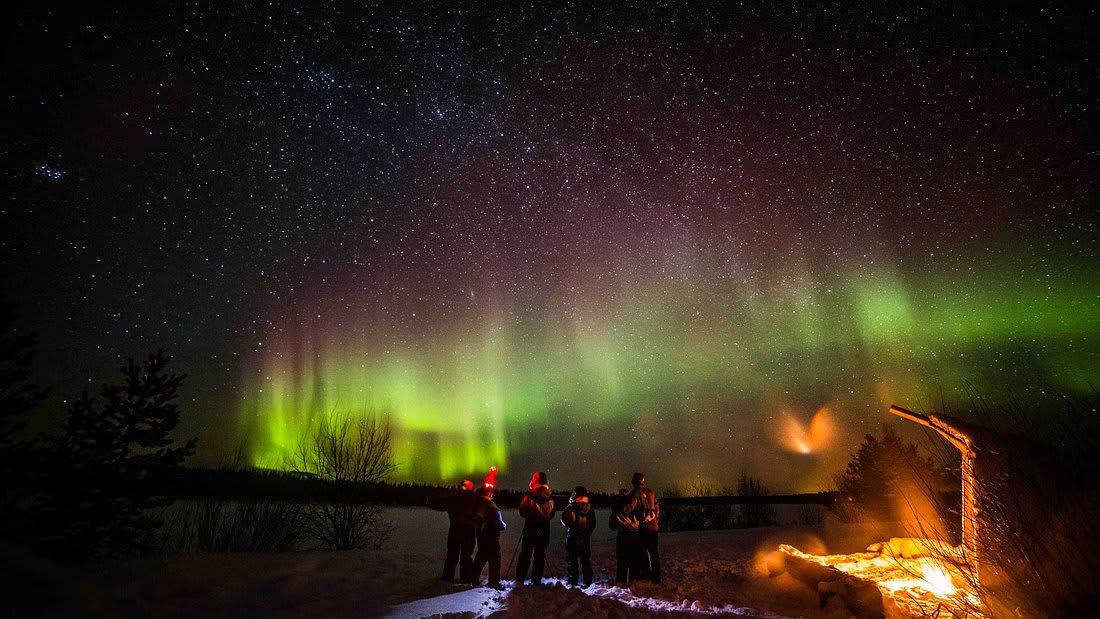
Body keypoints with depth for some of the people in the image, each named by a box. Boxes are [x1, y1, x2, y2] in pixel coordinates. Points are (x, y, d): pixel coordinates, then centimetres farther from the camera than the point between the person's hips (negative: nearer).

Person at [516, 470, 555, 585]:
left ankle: (520, 579, 5)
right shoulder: (549, 498, -3)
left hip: (530, 529, -2)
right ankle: (536, 580, 14)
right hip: (544, 530, 2)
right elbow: (551, 514, 8)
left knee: (525, 554, 6)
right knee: (540, 555, 11)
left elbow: (522, 512, -4)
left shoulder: (529, 495, -13)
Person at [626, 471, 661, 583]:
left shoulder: (635, 494, -12)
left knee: (643, 552, 5)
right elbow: (657, 508, 12)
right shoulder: (651, 492, 6)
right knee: (654, 551, 13)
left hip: (642, 527, -5)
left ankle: (646, 575, 7)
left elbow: (631, 508, -23)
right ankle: (656, 576, 17)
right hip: (653, 527, 5)